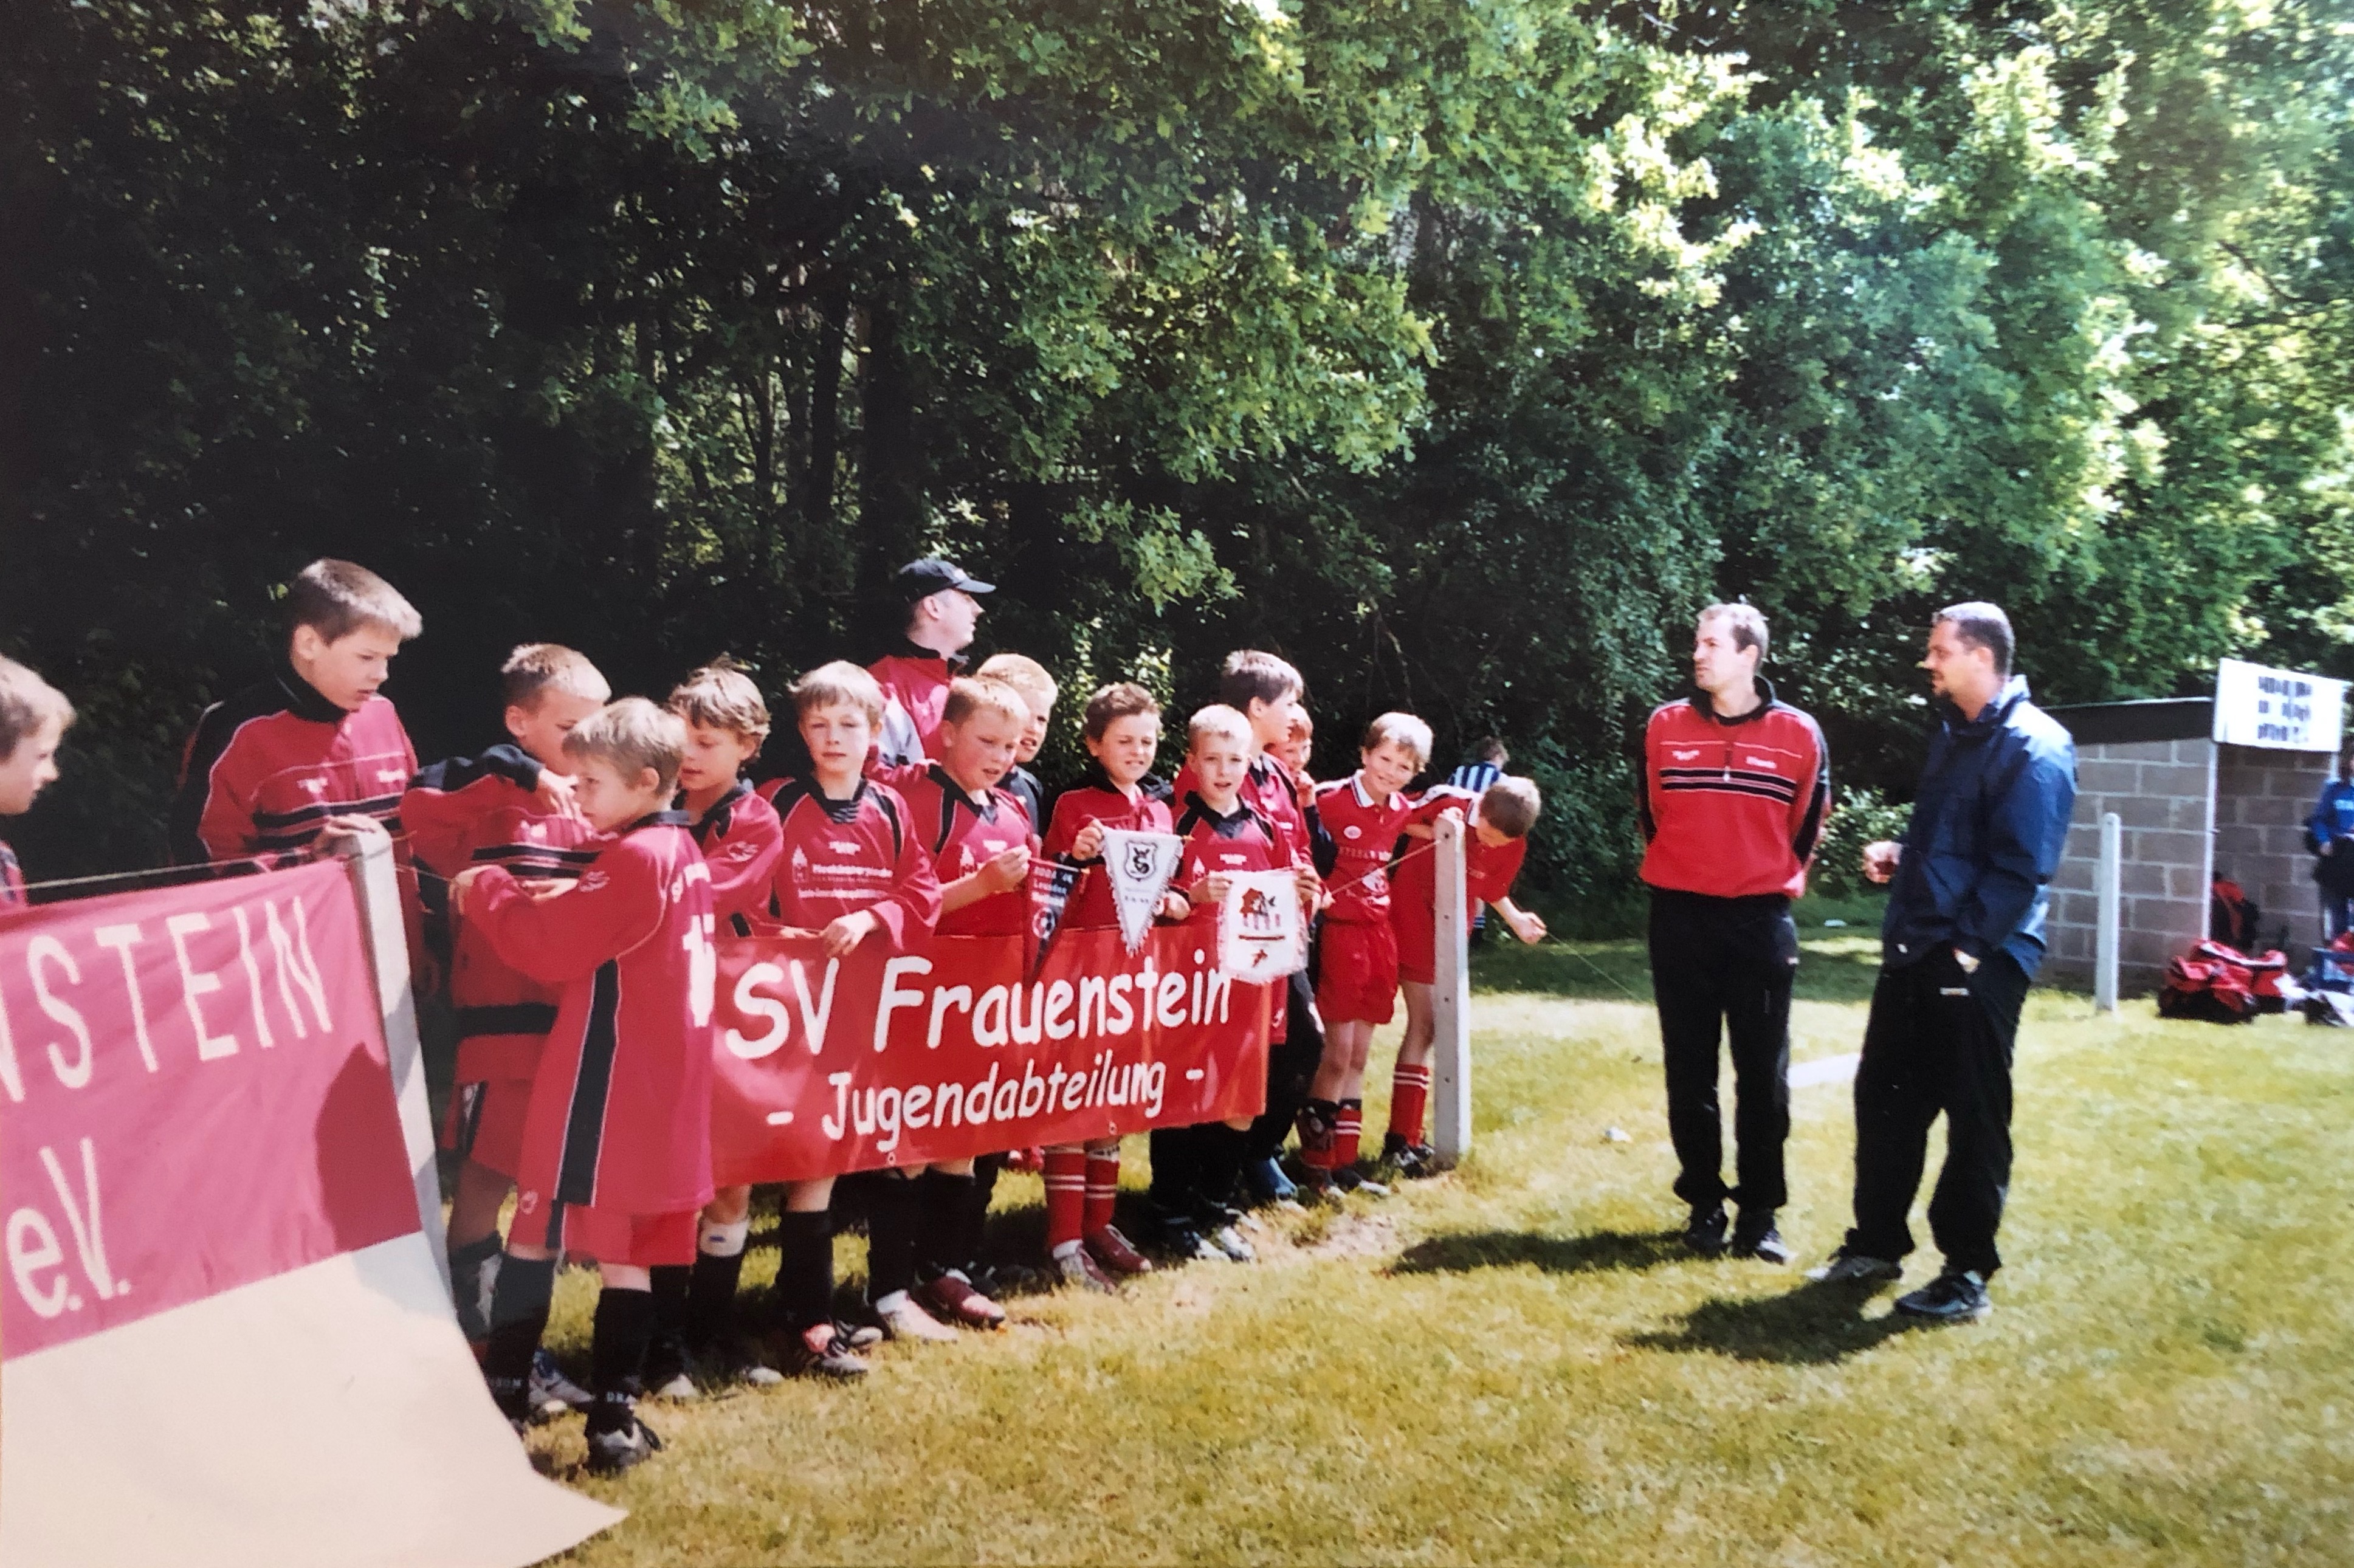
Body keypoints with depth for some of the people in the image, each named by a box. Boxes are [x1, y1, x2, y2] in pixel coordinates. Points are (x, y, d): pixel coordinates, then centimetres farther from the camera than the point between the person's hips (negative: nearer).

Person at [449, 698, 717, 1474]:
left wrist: (485, 890, -2)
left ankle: (502, 1397, 13)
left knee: (534, 1233, 5)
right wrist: (563, 900, 6)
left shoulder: (633, 859, -16)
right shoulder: (683, 854, 11)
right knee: (627, 1247, 9)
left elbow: (550, 946, -15)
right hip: (658, 1085, 8)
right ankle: (615, 1414, 11)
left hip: (604, 1085, -8)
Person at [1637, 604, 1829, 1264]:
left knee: (1763, 1074, 2)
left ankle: (1759, 1214, 13)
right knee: (1689, 1071, 6)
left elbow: (1808, 823, 11)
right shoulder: (1664, 726, 0)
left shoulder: (1798, 734, -3)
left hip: (1762, 920, -1)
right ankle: (1704, 1205, 18)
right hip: (1681, 918, 1)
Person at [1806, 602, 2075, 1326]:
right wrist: (1900, 857, 7)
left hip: (1977, 961, -9)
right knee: (1884, 1096, 14)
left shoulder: (2033, 747, -13)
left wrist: (1968, 946, -19)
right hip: (1913, 953, 9)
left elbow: (2021, 866, -19)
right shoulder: (1953, 735, 15)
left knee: (1976, 1118, 2)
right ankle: (1877, 1244, 28)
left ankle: (1968, 1276, 13)